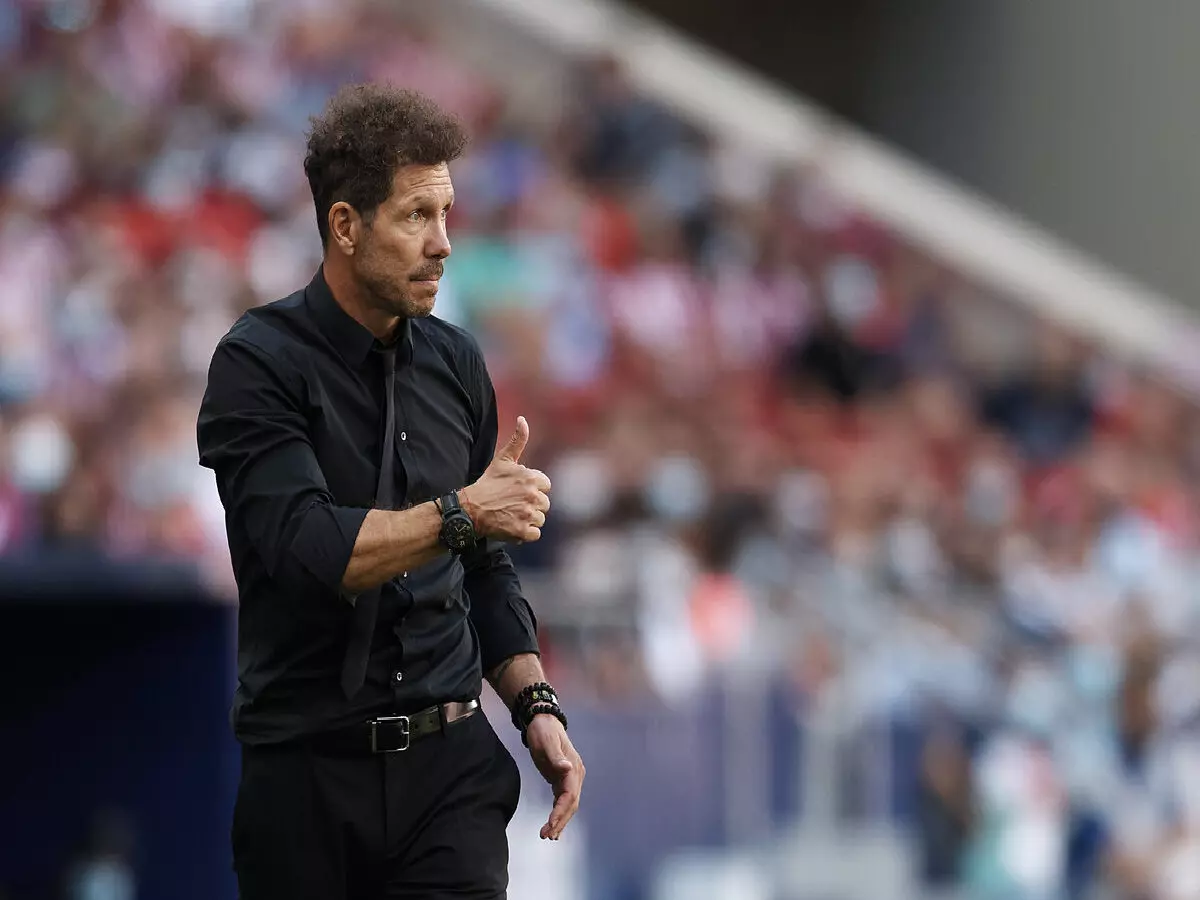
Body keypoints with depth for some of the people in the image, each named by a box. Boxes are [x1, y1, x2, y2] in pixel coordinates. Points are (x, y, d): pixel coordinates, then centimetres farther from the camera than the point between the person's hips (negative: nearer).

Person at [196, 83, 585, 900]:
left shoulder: (454, 363, 10)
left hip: (451, 767, 4)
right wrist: (458, 513, -24)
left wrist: (536, 707, 6)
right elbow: (305, 547, -22)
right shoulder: (260, 365, -8)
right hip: (310, 771, -4)